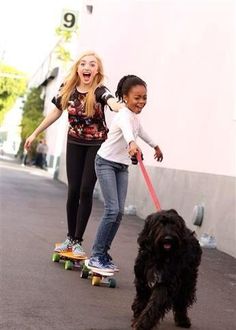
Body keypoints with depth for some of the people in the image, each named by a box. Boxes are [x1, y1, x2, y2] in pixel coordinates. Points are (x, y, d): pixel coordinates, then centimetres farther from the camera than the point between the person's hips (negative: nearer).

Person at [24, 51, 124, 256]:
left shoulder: (100, 91, -22)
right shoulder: (68, 89, -8)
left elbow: (113, 103, -45)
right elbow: (56, 112, 7)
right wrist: (35, 134, 13)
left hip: (96, 145, -3)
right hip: (75, 144, 3)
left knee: (86, 191, -5)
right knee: (73, 190, 3)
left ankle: (78, 241, 3)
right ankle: (70, 237, 15)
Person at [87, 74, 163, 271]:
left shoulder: (135, 116, 7)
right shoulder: (125, 115, -21)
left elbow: (140, 131, 32)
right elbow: (127, 130, -47)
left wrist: (155, 146, 47)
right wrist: (132, 144, -69)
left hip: (122, 166, 8)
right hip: (106, 163, -8)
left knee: (119, 211, 1)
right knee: (112, 209, -17)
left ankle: (104, 253, 8)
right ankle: (96, 256, -12)